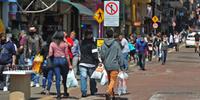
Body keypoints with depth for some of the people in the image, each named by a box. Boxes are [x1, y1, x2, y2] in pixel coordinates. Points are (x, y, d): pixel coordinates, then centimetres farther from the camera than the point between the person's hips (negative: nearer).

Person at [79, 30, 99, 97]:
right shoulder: (92, 44, -9)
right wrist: (97, 61, -7)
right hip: (91, 64, -3)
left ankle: (83, 92, -12)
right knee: (92, 78, 12)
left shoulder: (82, 43, 7)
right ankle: (93, 91, 22)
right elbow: (95, 54, -14)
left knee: (83, 77, -2)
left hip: (82, 63, 3)